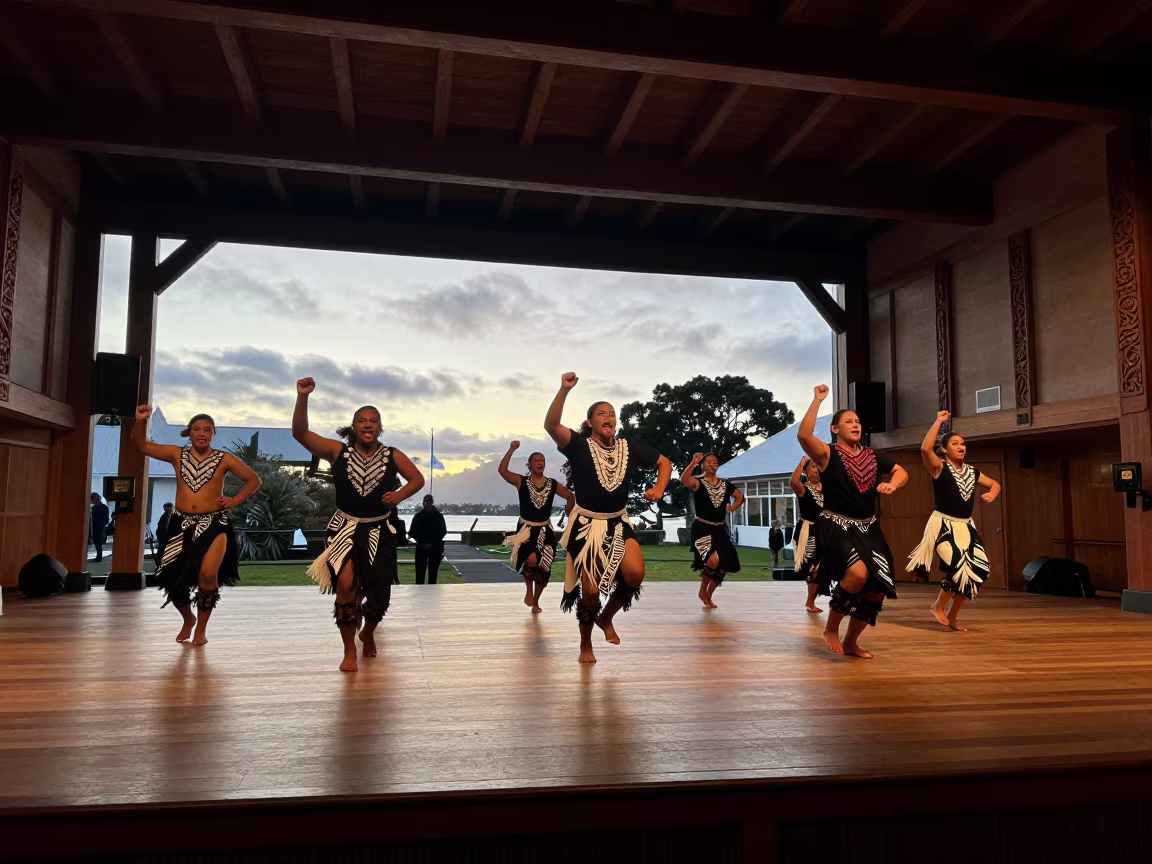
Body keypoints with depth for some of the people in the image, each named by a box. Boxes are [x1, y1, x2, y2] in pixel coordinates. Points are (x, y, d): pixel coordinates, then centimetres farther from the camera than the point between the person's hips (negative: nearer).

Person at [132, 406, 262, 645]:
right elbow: (141, 446, 0)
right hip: (182, 524, 3)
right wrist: (141, 421, -17)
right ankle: (188, 619, 34)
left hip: (213, 524, -3)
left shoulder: (224, 459, 1)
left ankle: (201, 628, 1)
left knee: (208, 574, -21)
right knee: (172, 578, 2)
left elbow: (254, 480, 8)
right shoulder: (177, 454, 5)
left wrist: (235, 500, -3)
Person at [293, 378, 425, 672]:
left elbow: (418, 479, 5)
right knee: (346, 583, -19)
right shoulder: (338, 451, -6)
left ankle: (368, 634, 41)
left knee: (379, 592, 7)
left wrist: (399, 495, -15)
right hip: (345, 528, -1)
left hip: (379, 531, 2)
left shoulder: (392, 456, -4)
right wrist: (302, 397, -26)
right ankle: (349, 651, -2)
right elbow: (300, 433, -14)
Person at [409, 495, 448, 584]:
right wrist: (421, 542, -7)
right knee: (420, 572, -4)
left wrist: (432, 543, -6)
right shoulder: (418, 516, 4)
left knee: (433, 573, 4)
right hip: (421, 547, 0)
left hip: (435, 548, 0)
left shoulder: (438, 516, 5)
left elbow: (443, 531, 3)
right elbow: (413, 532, 4)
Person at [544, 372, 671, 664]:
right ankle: (586, 645, 25)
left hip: (618, 523, 3)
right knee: (591, 590, -2)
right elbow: (551, 425, -29)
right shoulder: (579, 446, -10)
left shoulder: (629, 448, 1)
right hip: (586, 525, -3)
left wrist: (659, 489, -3)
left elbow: (664, 462, 15)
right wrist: (564, 390, -39)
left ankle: (606, 618, 10)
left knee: (635, 573, -19)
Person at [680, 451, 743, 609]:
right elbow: (683, 479, -28)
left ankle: (708, 597, 29)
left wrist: (730, 508, 4)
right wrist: (693, 462, -33)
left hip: (719, 530, 6)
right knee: (713, 560, -27)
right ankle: (702, 590, 4)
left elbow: (740, 497, 22)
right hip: (702, 529, -6)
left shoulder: (725, 485, 9)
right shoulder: (698, 483, -6)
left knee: (723, 566, 7)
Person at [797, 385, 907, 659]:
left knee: (878, 589, 5)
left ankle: (851, 642, 26)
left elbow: (901, 472, 21)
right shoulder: (828, 454, -7)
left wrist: (892, 484, -2)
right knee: (858, 572, -32)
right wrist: (817, 400, -22)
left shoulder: (872, 456, 10)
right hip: (836, 527, -7)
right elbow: (804, 434, -26)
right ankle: (831, 628, -9)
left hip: (868, 529, 7)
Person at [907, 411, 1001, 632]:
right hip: (943, 525, -7)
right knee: (959, 566, -21)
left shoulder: (972, 471, 10)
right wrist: (939, 422, -22)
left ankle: (951, 616, 19)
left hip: (965, 526, 7)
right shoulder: (939, 468, -8)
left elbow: (995, 484, 25)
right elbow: (925, 449, -27)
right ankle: (939, 606, 5)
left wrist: (991, 494, 1)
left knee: (978, 570, 4)